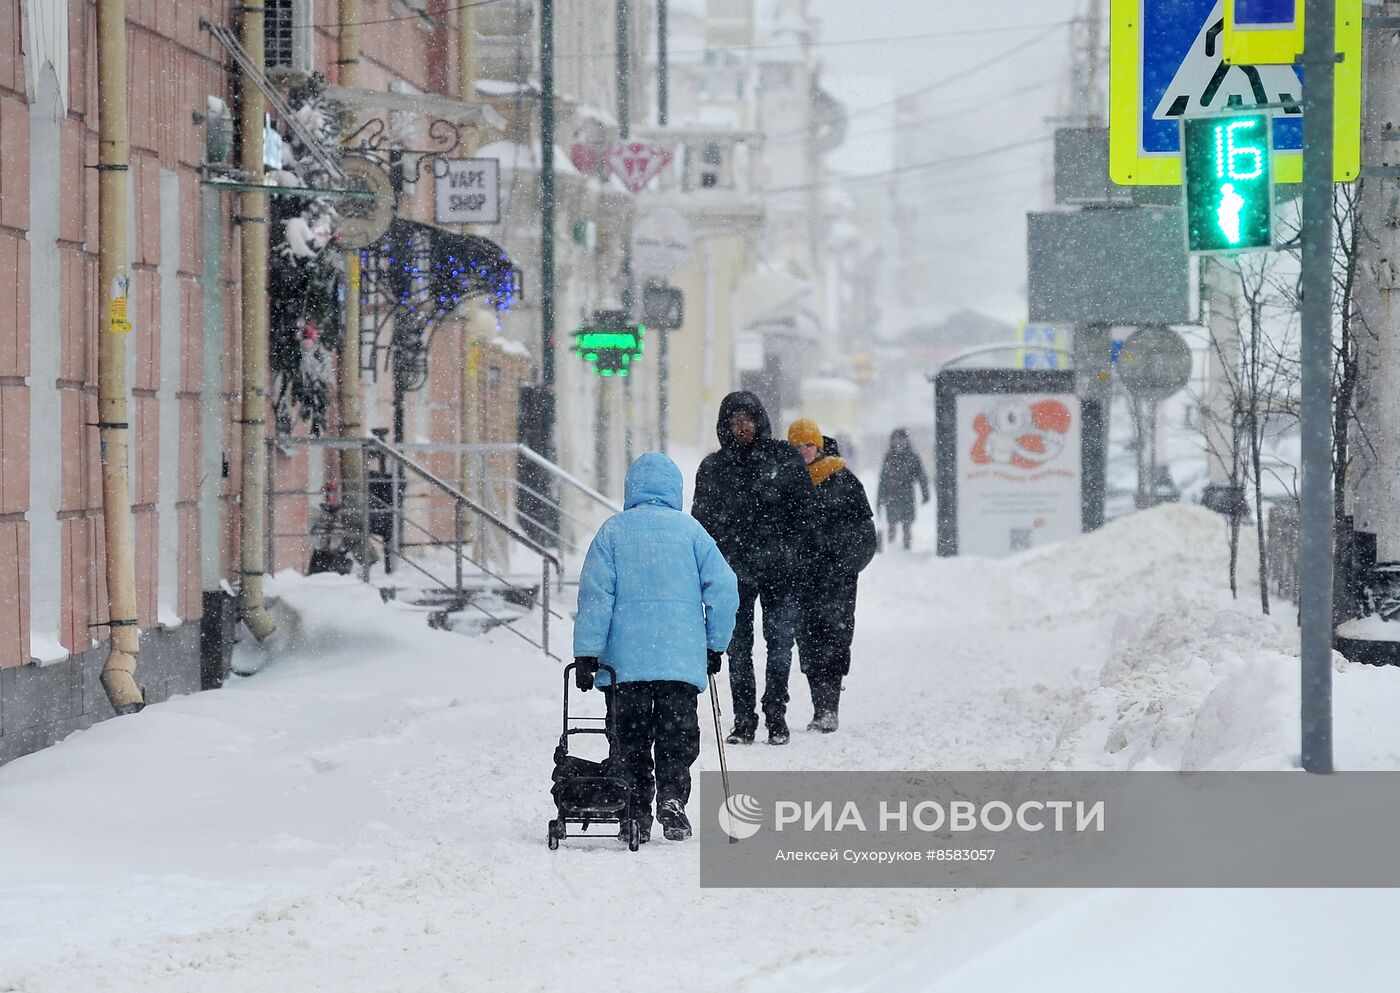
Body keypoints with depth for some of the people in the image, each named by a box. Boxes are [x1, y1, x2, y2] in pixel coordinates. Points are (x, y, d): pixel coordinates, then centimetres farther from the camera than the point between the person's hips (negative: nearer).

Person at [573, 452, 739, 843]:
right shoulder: (689, 529, 3)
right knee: (678, 737, 5)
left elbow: (595, 594, -4)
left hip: (625, 660, 0)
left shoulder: (613, 530, 2)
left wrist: (586, 653, -3)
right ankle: (671, 800, -14)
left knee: (631, 739, 8)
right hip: (682, 659, 0)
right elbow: (723, 588, -1)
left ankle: (637, 816, 5)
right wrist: (715, 645, 9)